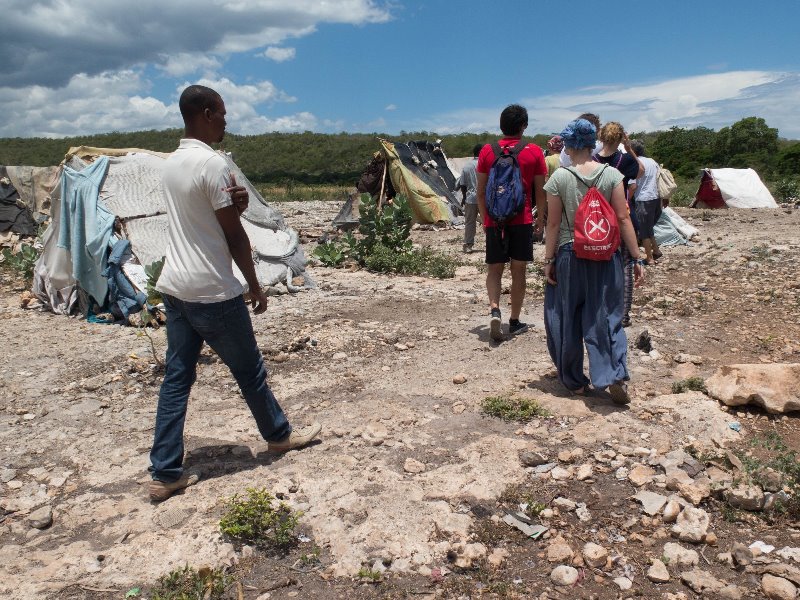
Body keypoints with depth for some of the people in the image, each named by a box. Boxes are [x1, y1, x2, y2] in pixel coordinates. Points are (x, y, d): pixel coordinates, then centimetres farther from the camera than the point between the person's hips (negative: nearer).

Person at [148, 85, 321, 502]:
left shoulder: (172, 163, 12)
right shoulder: (212, 163, -16)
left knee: (177, 375, 9)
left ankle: (165, 473, 12)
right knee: (248, 369, 10)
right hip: (212, 291, -8)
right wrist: (255, 286, -3)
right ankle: (279, 435, 31)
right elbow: (234, 234, -13)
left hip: (174, 286, 8)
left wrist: (235, 201, -5)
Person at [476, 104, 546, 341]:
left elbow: (480, 191, 4)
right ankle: (515, 321, 14)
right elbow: (540, 191, 2)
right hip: (522, 220, -1)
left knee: (495, 269, 10)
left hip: (494, 220, 1)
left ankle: (494, 309, -13)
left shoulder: (487, 151, 3)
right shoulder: (534, 152, 0)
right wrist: (540, 218, 13)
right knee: (518, 270, 7)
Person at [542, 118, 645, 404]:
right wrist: (637, 258, 1)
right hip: (606, 256, 2)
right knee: (606, 317, 8)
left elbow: (554, 224, -5)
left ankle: (574, 380, 21)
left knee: (567, 319, 12)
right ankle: (615, 376, -6)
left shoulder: (559, 178, -6)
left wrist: (549, 259, 4)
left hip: (570, 255, -1)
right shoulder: (612, 175, -2)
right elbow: (623, 219, -4)